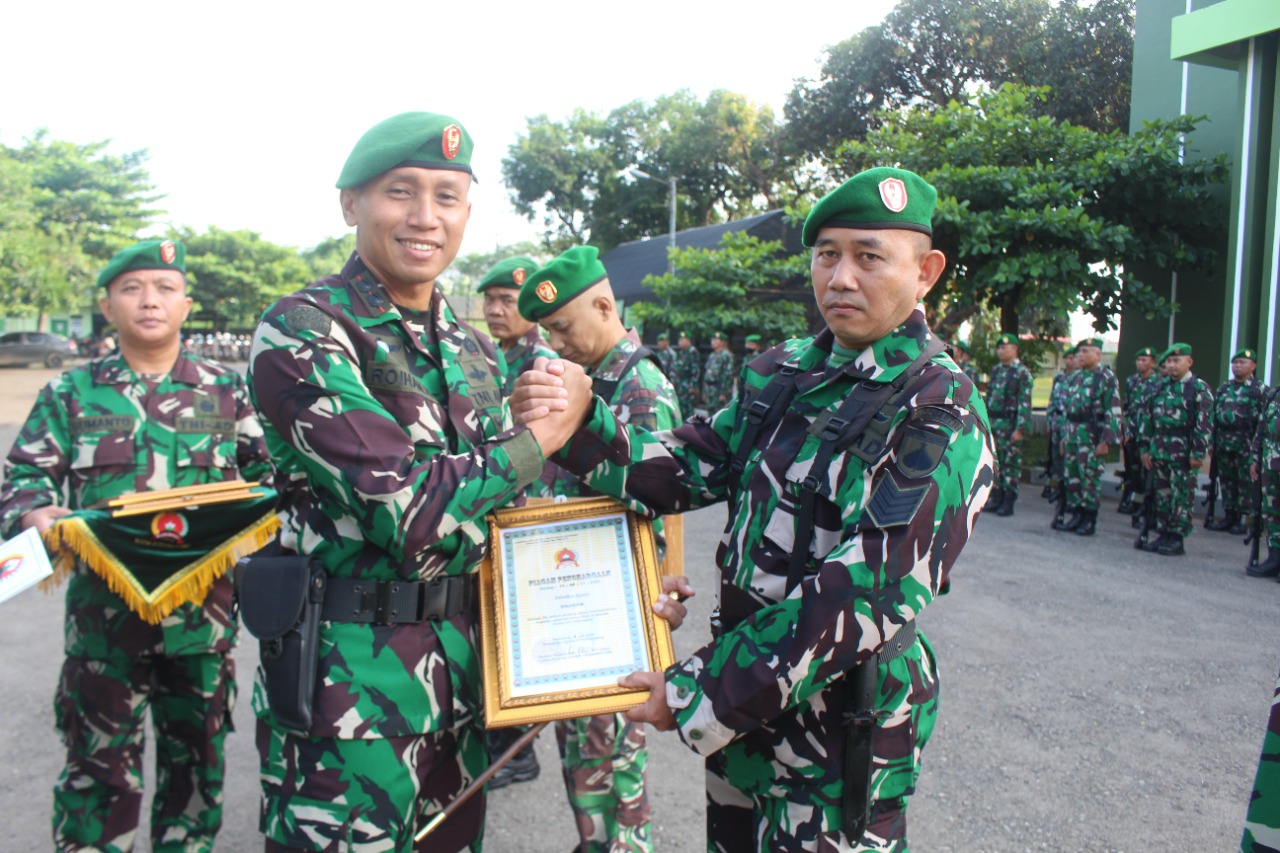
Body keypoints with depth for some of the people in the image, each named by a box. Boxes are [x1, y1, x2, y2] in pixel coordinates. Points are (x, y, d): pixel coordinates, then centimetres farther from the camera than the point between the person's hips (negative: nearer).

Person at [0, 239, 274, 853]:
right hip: (105, 610, 0)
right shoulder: (71, 393, 5)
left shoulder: (227, 390, 5)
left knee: (197, 756, 14)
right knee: (99, 763, 9)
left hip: (204, 610, 1)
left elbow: (267, 472, 5)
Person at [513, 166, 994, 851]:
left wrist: (697, 691, -23)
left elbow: (867, 593, -24)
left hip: (843, 718, -6)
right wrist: (581, 426, -18)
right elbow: (688, 466, 0)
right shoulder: (783, 371, 4)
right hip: (743, 682, 6)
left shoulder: (939, 415, -17)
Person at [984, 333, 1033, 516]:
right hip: (993, 423, 7)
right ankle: (996, 497, 18)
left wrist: (1020, 429, -19)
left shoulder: (1022, 373, -8)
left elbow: (1025, 403, -14)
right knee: (995, 462, 10)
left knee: (1011, 463, 0)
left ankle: (1008, 501, 4)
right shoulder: (996, 370, 14)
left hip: (1009, 425, -7)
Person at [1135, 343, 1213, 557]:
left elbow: (1203, 424, -11)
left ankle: (1177, 540, 6)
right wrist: (1145, 448, 9)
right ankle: (1163, 535, 20)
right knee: (1161, 495, 11)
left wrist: (1197, 453, -15)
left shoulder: (1199, 388, -5)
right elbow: (1147, 418, 14)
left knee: (1181, 497, 0)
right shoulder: (1161, 387, 13)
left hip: (1183, 454, -6)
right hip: (1158, 451, 6)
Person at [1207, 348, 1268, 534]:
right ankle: (1228, 515, 19)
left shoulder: (1260, 390, -2)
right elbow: (1213, 416, 13)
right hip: (1223, 444, 5)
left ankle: (1241, 519, 8)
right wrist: (1211, 441, 9)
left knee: (1245, 482, 1)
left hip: (1246, 446, -5)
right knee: (1226, 480, 10)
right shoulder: (1223, 388, 13)